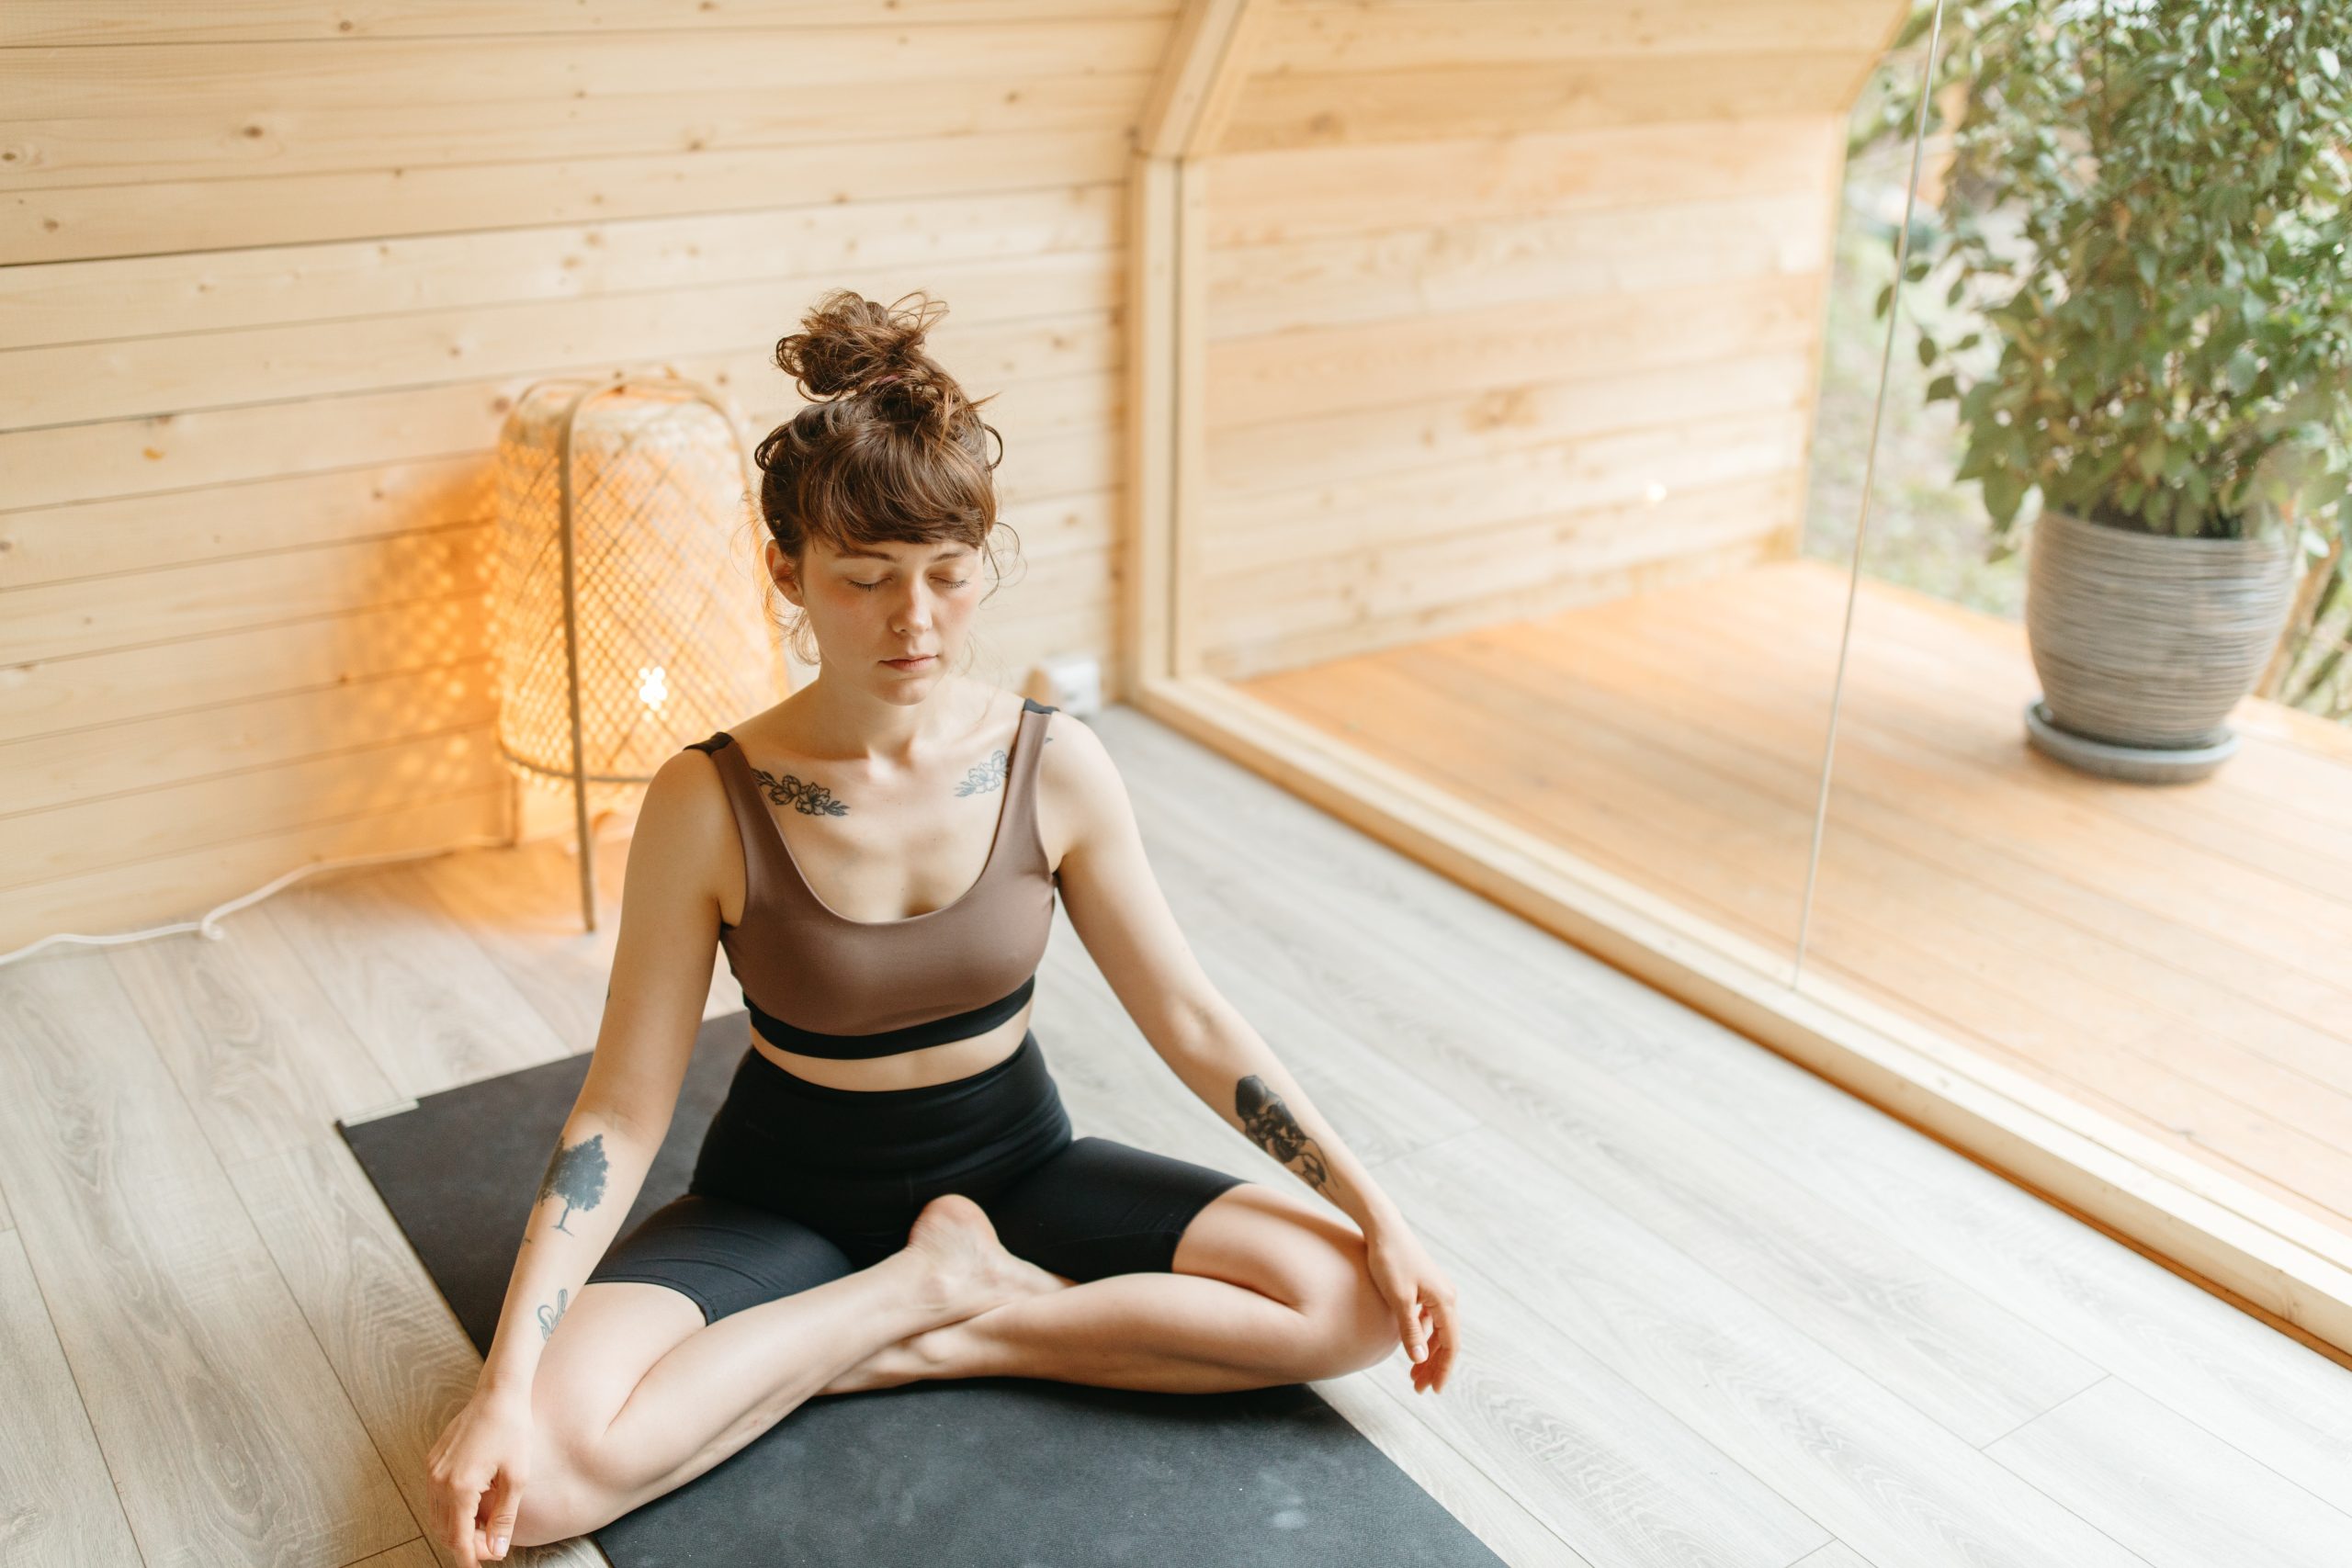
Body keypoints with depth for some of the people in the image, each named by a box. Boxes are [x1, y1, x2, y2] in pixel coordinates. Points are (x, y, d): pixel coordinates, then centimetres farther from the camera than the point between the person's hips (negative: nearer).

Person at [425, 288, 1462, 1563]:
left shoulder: (1052, 766, -13)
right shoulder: (711, 802, -19)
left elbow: (1191, 1021, -6)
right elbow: (621, 1110, -15)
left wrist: (1374, 1211, -10)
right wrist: (505, 1387, -24)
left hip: (1012, 1166, 2)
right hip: (782, 1201, -1)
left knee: (1352, 1300, -16)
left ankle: (926, 1340, -9)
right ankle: (931, 1285, -9)